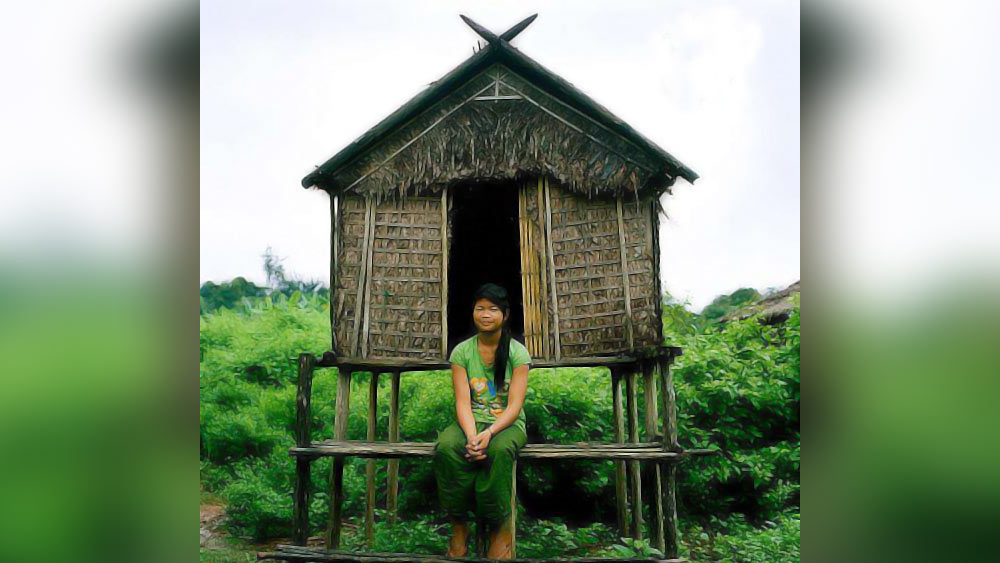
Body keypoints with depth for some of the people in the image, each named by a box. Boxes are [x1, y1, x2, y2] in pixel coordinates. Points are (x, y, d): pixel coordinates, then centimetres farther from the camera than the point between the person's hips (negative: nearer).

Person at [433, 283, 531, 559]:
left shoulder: (517, 352, -3)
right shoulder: (461, 352, 2)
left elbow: (515, 405, -10)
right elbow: (462, 402, -7)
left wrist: (489, 433, -27)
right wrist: (471, 436, -26)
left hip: (507, 423, -2)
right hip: (471, 421, 2)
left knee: (499, 449, -37)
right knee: (445, 447, -32)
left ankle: (500, 528, -16)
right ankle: (458, 527, -14)